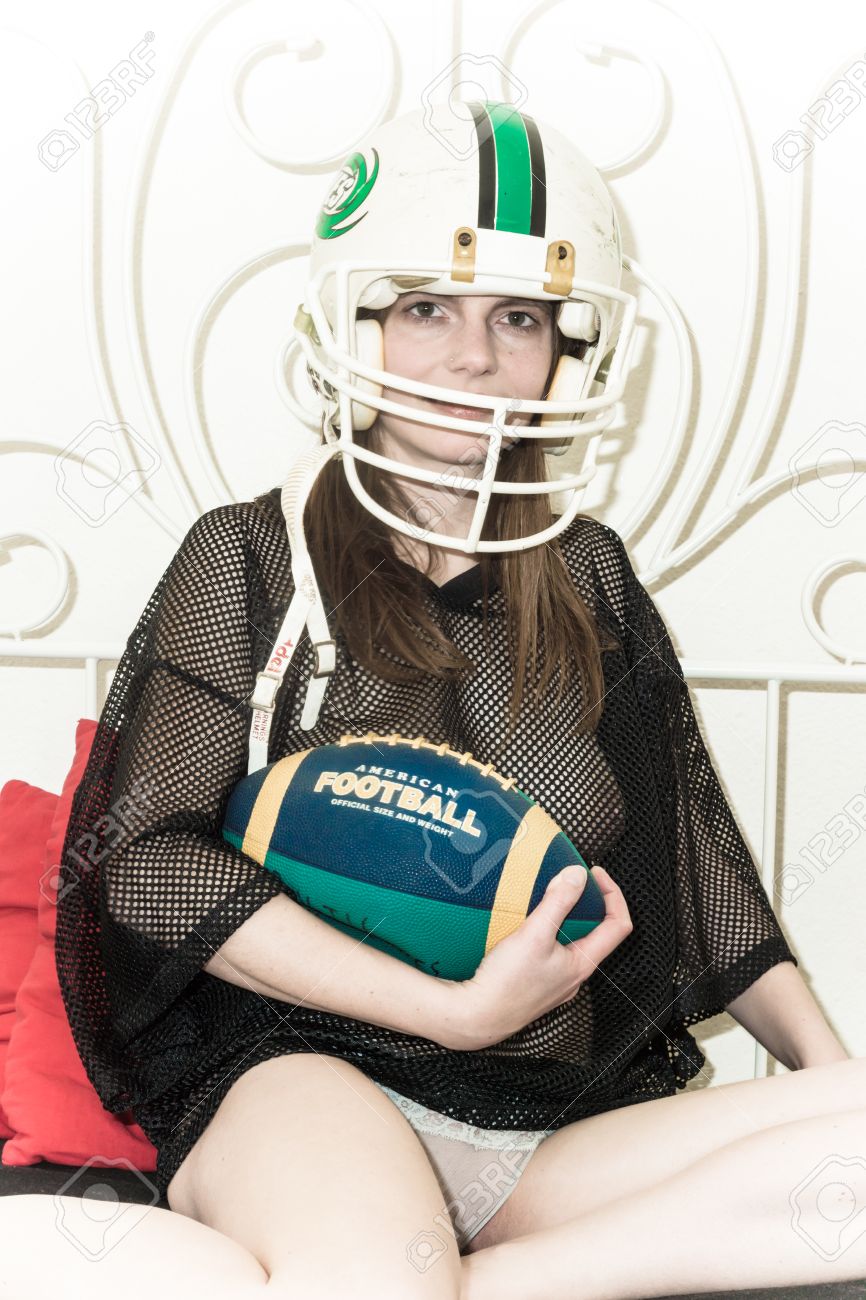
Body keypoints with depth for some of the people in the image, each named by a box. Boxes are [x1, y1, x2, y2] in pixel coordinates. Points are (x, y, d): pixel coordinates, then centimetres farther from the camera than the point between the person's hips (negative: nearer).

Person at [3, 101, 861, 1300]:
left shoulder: (590, 580, 16)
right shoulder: (252, 558, 5)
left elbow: (699, 855, 16)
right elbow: (150, 859, -5)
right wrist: (456, 1008, -12)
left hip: (557, 1134, 7)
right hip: (303, 1077, -6)